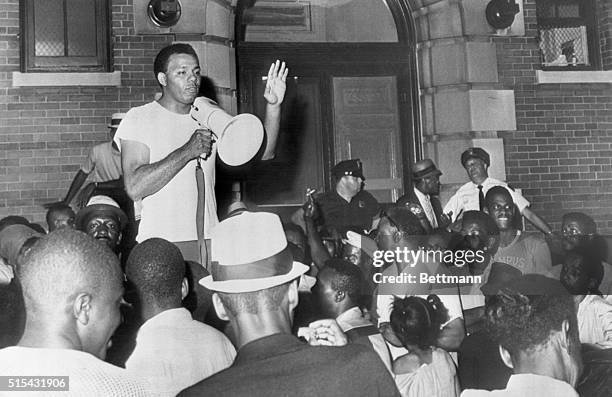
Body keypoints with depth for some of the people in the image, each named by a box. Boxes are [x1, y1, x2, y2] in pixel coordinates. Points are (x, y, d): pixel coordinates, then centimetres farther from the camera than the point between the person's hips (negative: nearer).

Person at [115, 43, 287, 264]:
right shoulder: (138, 119, -1)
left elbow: (262, 153, 5)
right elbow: (134, 188, -14)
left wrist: (273, 106, -8)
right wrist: (188, 151, -16)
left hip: (207, 240, 4)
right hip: (159, 245, -3)